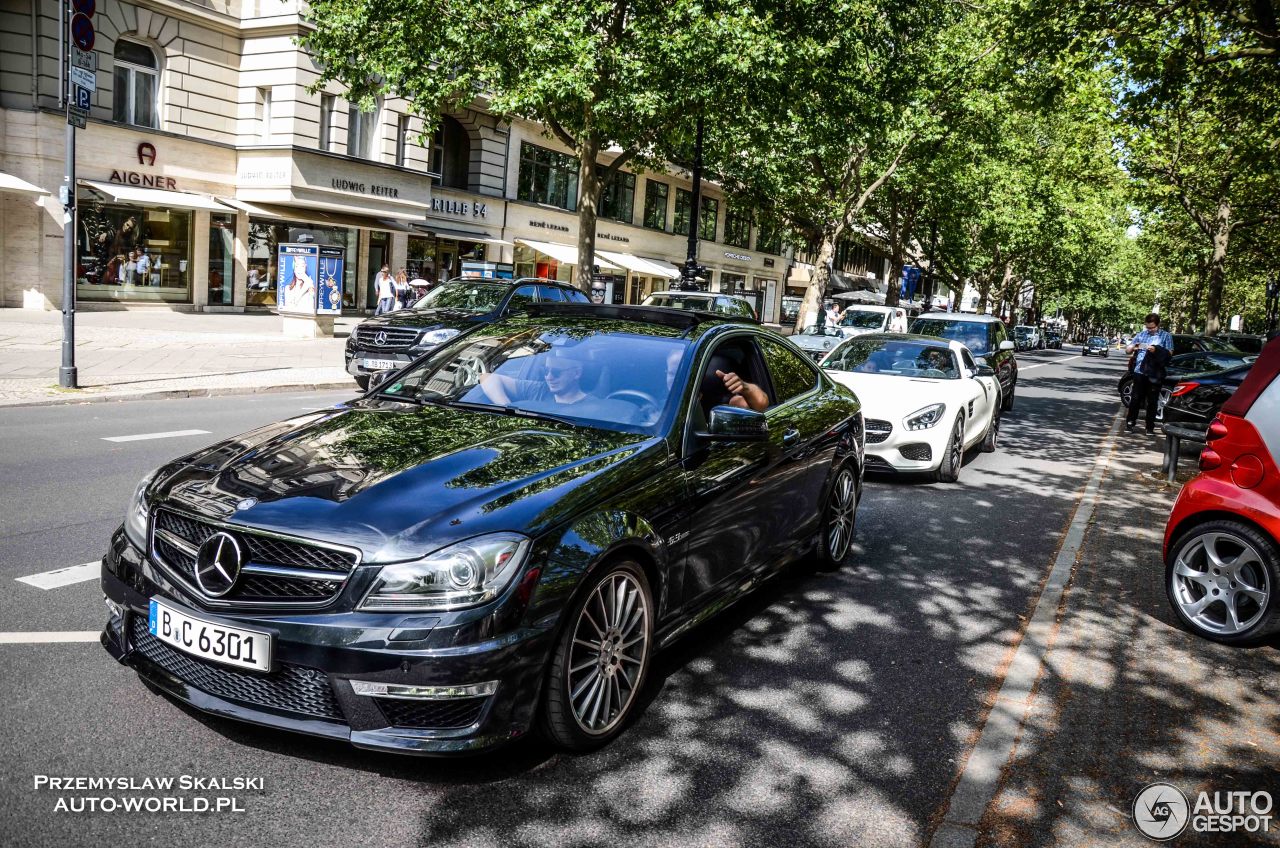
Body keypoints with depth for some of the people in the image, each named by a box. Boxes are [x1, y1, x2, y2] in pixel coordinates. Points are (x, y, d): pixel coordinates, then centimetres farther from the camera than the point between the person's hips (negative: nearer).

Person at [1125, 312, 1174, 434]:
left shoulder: (1166, 336, 6)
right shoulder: (1141, 334, 14)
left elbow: (1170, 353, -2)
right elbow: (1127, 350, 15)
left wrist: (1156, 350, -18)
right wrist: (1133, 347, -8)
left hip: (1155, 374, -2)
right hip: (1139, 372, 2)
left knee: (1152, 401, 4)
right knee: (1136, 399, 2)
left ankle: (1150, 427, 10)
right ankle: (1130, 422, 9)